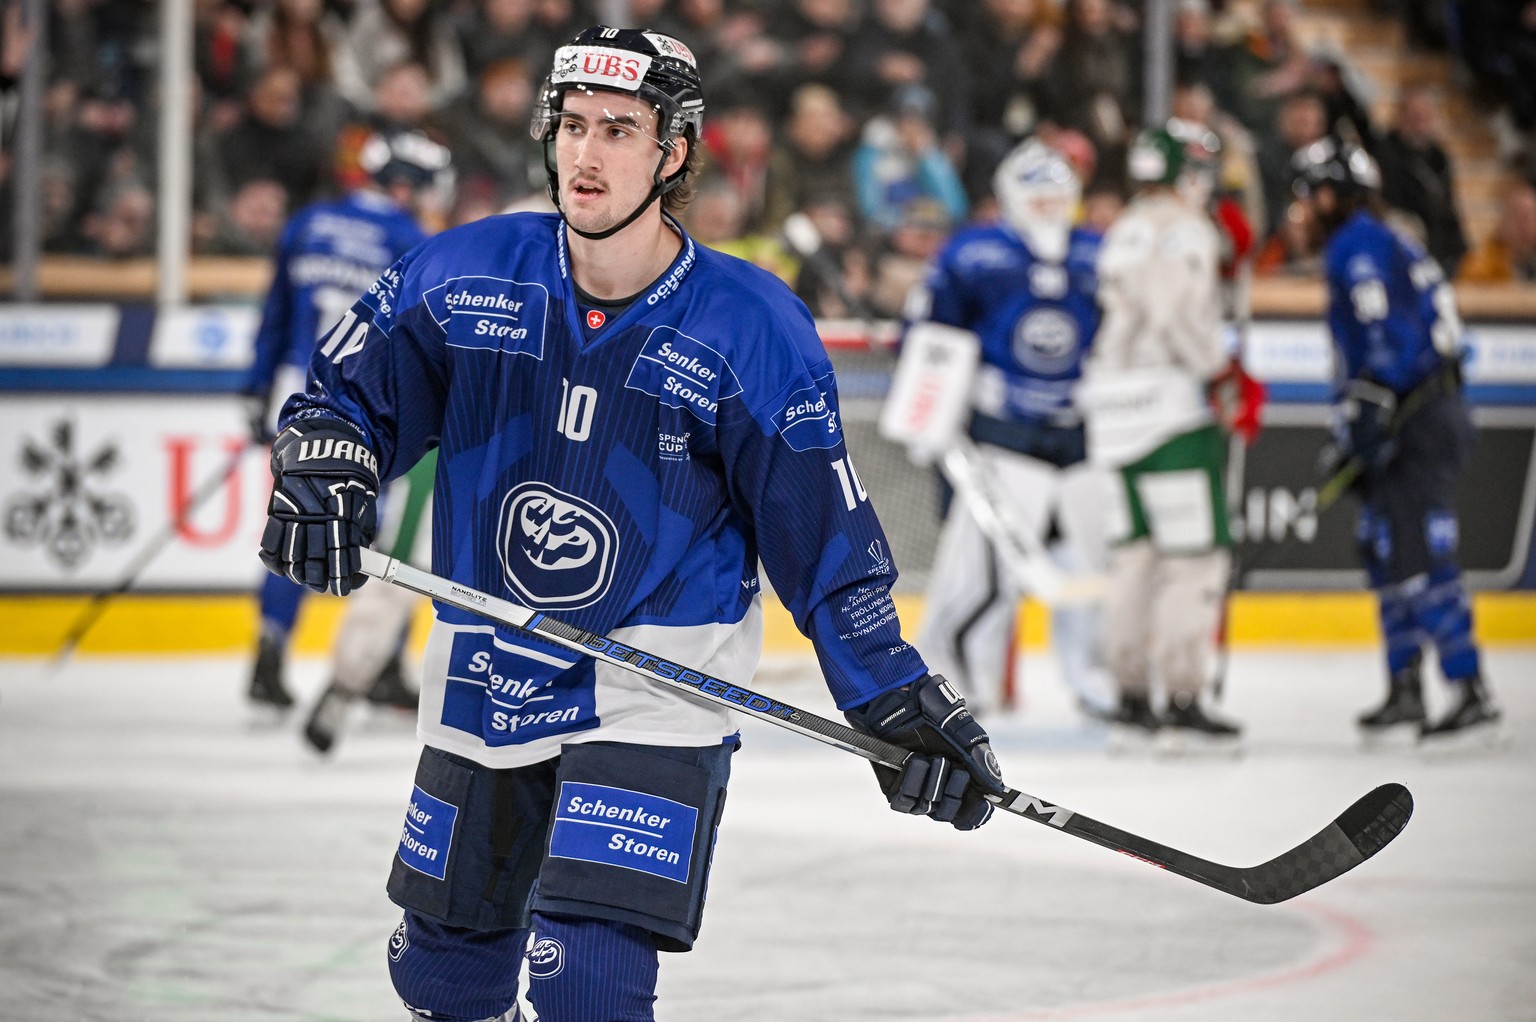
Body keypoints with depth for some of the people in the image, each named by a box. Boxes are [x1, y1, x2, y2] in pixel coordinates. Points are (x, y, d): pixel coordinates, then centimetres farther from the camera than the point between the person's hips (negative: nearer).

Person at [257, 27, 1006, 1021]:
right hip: (486, 675, 4)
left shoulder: (753, 330, -14)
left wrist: (900, 700, -9)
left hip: (658, 687, -4)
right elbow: (347, 388, 5)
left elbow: (826, 538, -7)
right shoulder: (466, 273, -7)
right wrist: (321, 463, -17)